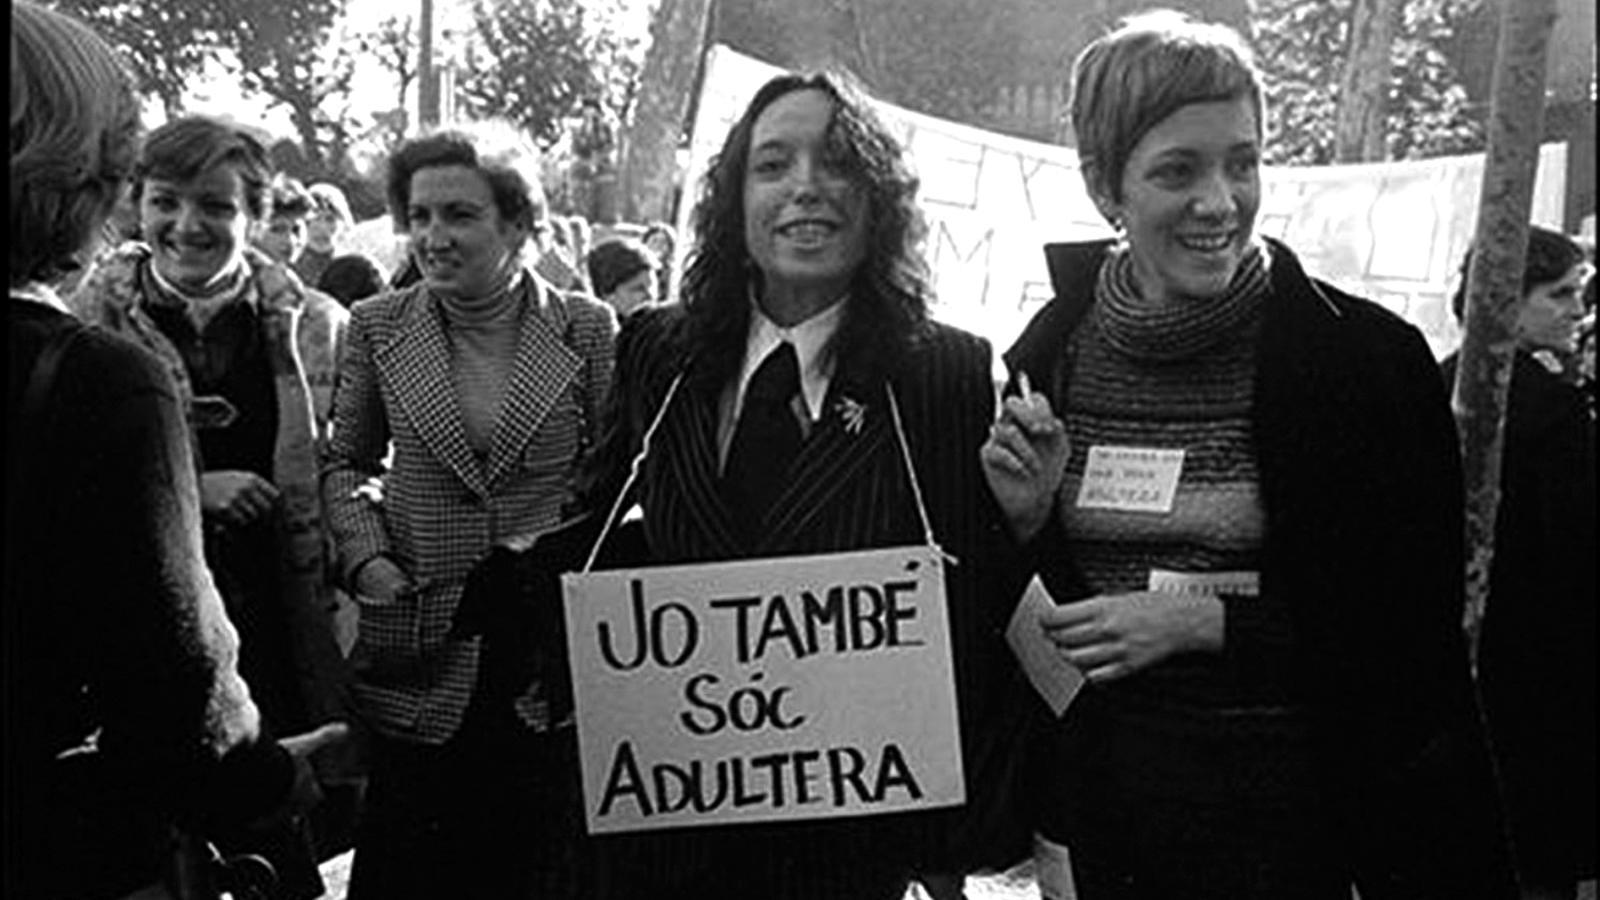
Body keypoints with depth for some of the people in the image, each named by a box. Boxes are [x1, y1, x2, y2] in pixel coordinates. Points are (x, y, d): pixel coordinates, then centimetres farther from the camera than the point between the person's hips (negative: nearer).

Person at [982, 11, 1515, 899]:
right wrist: (1027, 517, -11)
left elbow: (1412, 627, -8)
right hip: (1095, 800, 4)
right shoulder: (1048, 355, 0)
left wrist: (1207, 621, -17)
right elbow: (1030, 617, 9)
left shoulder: (1365, 355, -11)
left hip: (1286, 811, -3)